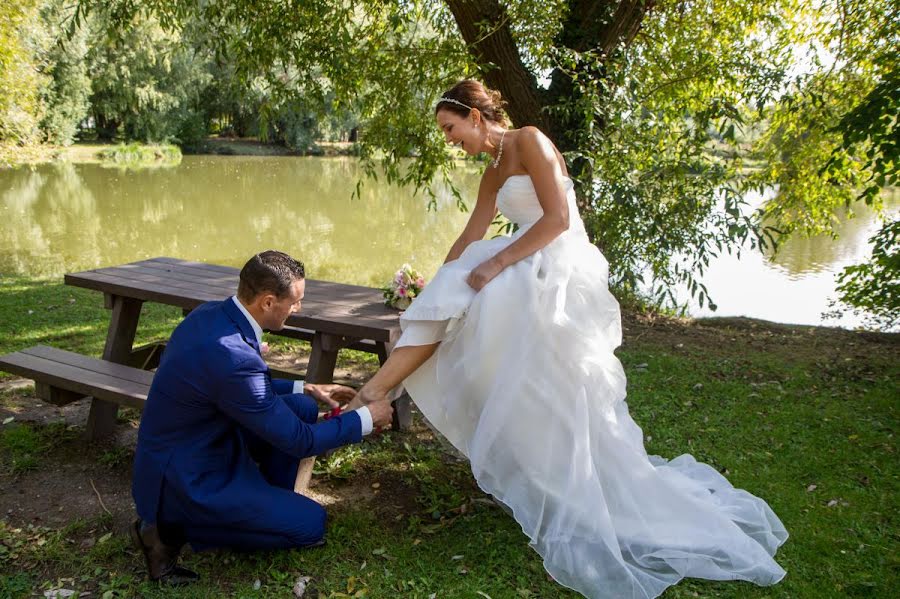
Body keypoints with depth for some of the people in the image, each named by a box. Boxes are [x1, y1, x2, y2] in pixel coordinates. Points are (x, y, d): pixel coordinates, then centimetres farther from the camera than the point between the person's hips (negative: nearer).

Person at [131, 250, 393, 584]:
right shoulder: (232, 356, -33)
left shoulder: (211, 314, -6)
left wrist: (306, 388, 8)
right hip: (186, 481, -9)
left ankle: (270, 505, 17)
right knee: (311, 523, -3)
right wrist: (366, 419, -10)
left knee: (302, 407, 5)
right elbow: (298, 441, -22)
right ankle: (173, 528, 0)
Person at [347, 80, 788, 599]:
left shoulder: (530, 142, -7)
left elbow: (558, 219, -16)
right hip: (529, 280, 9)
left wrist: (497, 264, -18)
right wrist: (437, 284, 23)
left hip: (559, 275, -9)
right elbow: (471, 238, 22)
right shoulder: (493, 173, 20)